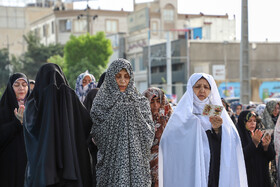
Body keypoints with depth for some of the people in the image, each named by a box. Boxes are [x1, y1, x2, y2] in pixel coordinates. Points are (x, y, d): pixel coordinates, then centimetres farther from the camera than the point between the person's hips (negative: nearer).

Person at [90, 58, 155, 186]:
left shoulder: (141, 102, 9)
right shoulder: (101, 103, 5)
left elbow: (150, 134, 3)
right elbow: (97, 135, -2)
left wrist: (136, 114, -6)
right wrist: (114, 114, -7)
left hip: (136, 160, 1)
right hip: (111, 160, -1)